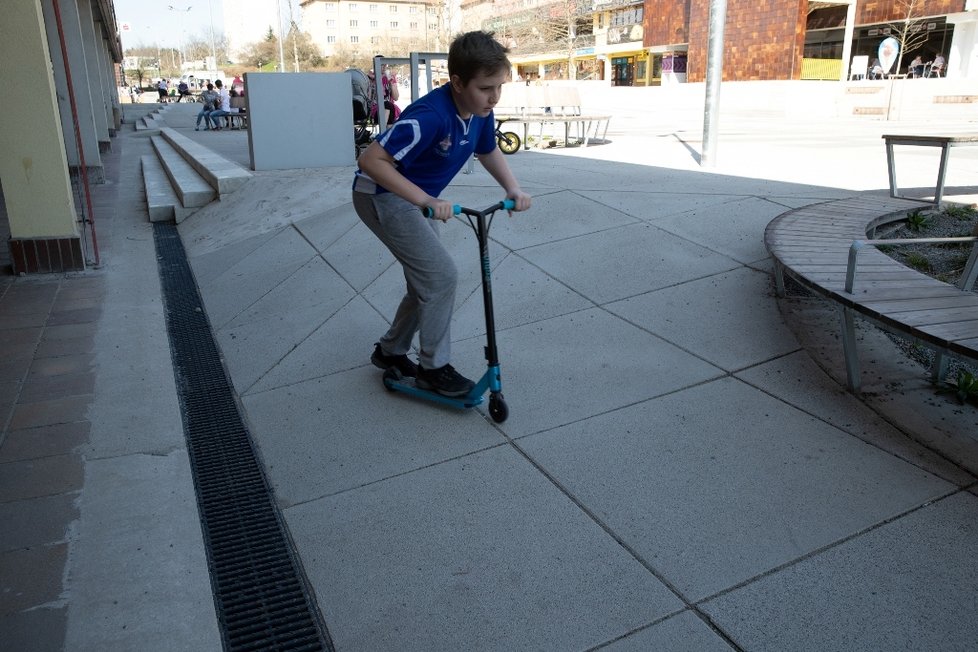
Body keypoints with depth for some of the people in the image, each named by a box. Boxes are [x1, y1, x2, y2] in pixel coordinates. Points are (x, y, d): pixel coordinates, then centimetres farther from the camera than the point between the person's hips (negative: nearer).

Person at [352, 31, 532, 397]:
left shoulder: (481, 113, -8)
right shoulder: (431, 116, -33)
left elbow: (488, 152, 12)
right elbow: (371, 160, -35)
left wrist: (512, 189, -4)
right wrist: (424, 199, -41)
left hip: (417, 198, 9)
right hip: (382, 196, -9)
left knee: (428, 281, 12)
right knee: (442, 275, -14)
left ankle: (390, 351, 32)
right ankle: (433, 367, 2)